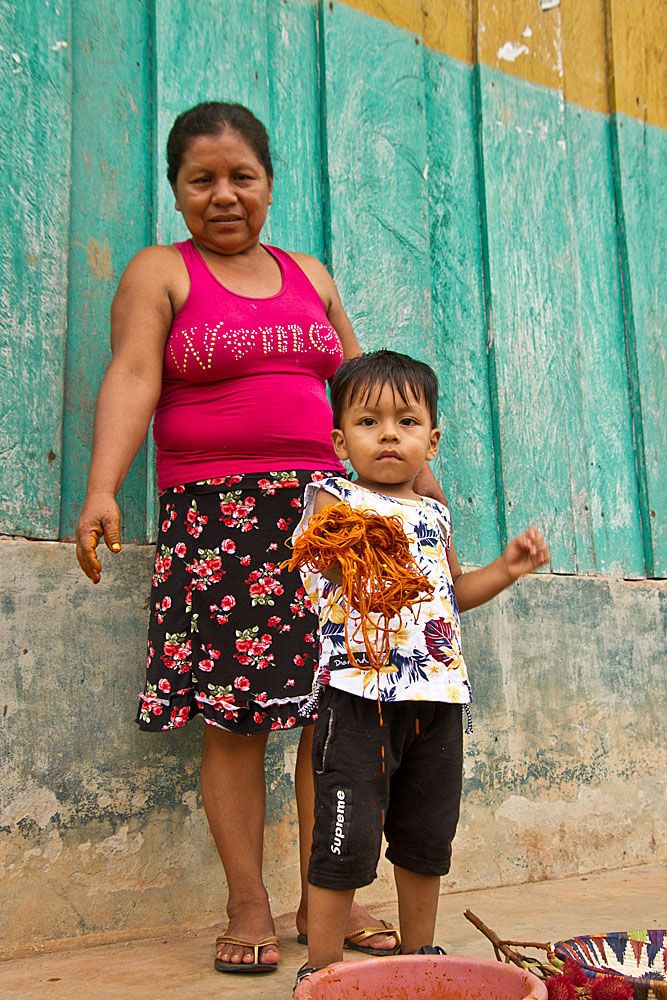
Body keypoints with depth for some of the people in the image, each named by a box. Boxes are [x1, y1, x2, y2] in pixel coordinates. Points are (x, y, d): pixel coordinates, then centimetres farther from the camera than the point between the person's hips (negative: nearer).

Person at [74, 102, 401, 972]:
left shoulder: (309, 275, 20)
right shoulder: (159, 272, 6)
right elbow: (130, 378, -10)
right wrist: (102, 490, -24)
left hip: (324, 508, 4)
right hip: (216, 516, -4)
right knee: (234, 715, -4)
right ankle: (249, 907, 11)